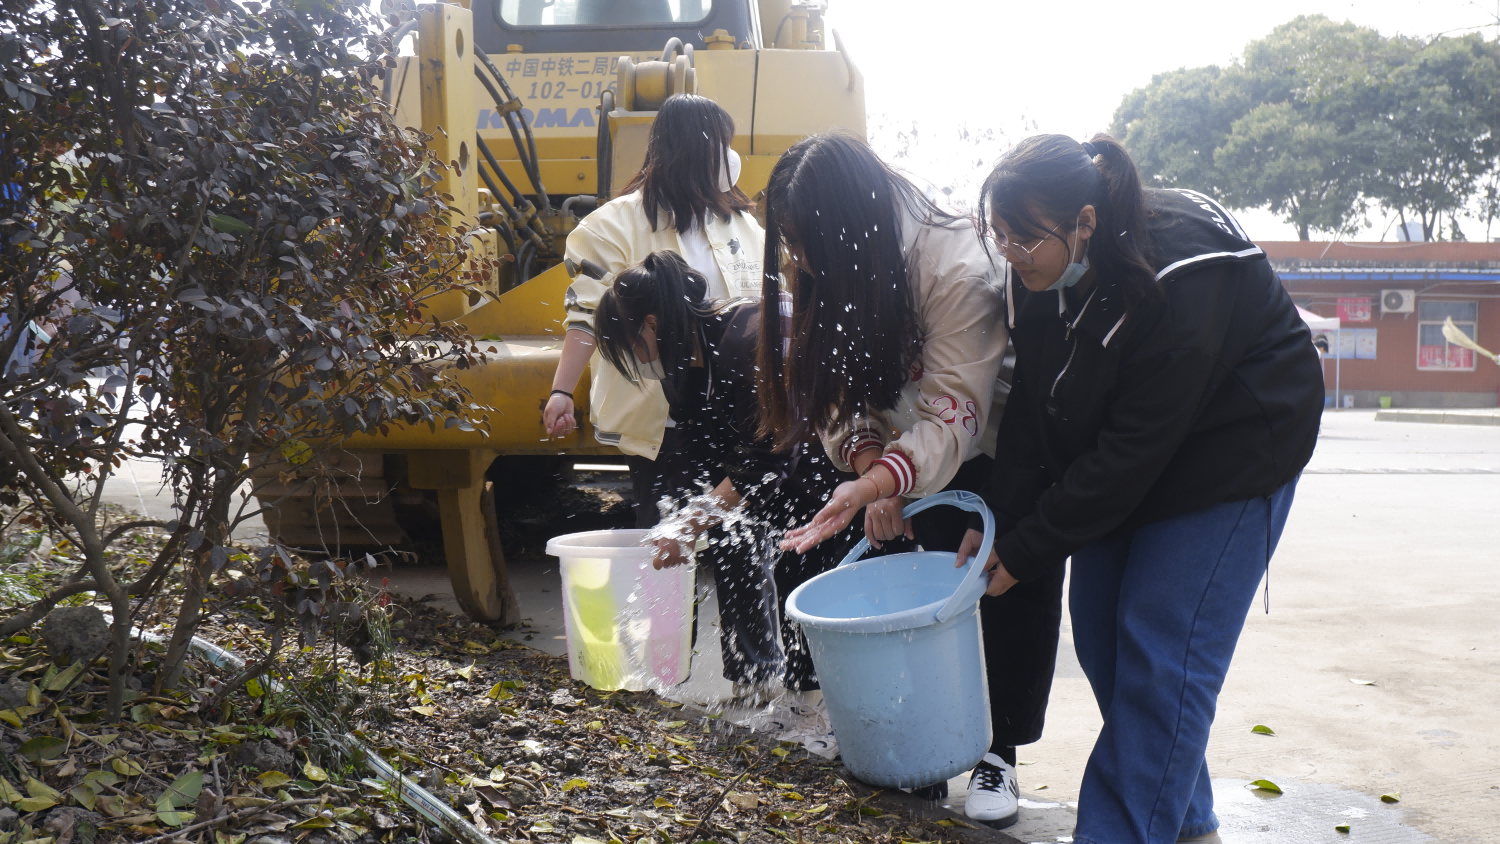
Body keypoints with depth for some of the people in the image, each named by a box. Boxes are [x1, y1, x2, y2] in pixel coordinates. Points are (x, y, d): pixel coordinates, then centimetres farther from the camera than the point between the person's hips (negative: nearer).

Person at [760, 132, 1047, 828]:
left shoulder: (959, 269, -34)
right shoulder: (831, 271, -13)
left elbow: (952, 413, -35)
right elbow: (841, 388, -11)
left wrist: (873, 485, -48)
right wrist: (867, 461, -29)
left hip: (1003, 452, -5)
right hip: (914, 461, 5)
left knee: (1016, 592, -2)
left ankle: (999, 752, 10)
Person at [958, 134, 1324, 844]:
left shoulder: (1178, 281, -33)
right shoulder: (1037, 278, -12)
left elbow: (1134, 447, -30)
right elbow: (1032, 406, -4)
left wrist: (1025, 549, -25)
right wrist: (995, 521, -14)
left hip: (1233, 448, -7)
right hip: (1121, 459, 7)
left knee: (1163, 650, -11)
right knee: (1098, 627, 7)